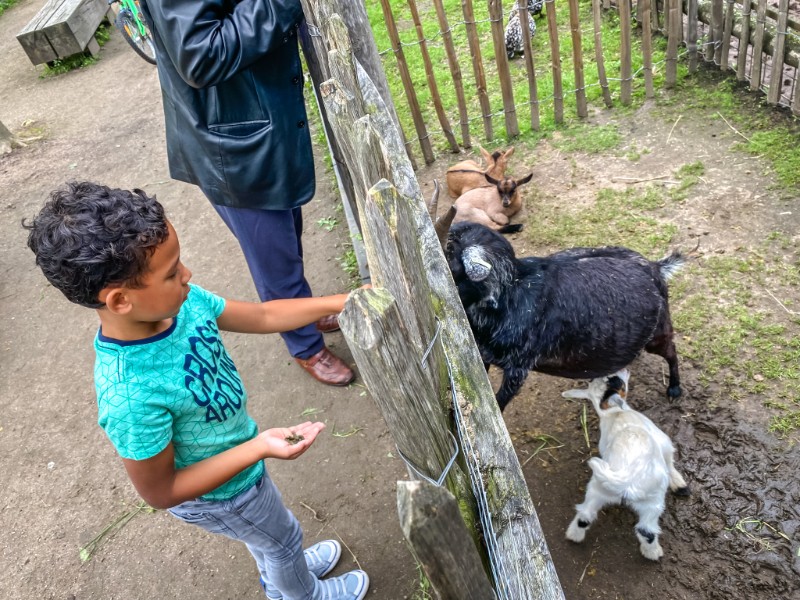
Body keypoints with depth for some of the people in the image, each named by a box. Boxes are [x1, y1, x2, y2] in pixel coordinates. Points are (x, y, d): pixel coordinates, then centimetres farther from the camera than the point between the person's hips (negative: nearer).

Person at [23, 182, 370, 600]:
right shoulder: (129, 398, -42)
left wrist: (337, 303, -13)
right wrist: (259, 448, -35)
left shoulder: (179, 301, -23)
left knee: (268, 535, 34)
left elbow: (262, 316, -8)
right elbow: (160, 492, -27)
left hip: (237, 459, 6)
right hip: (220, 494, -5)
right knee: (281, 537, 25)